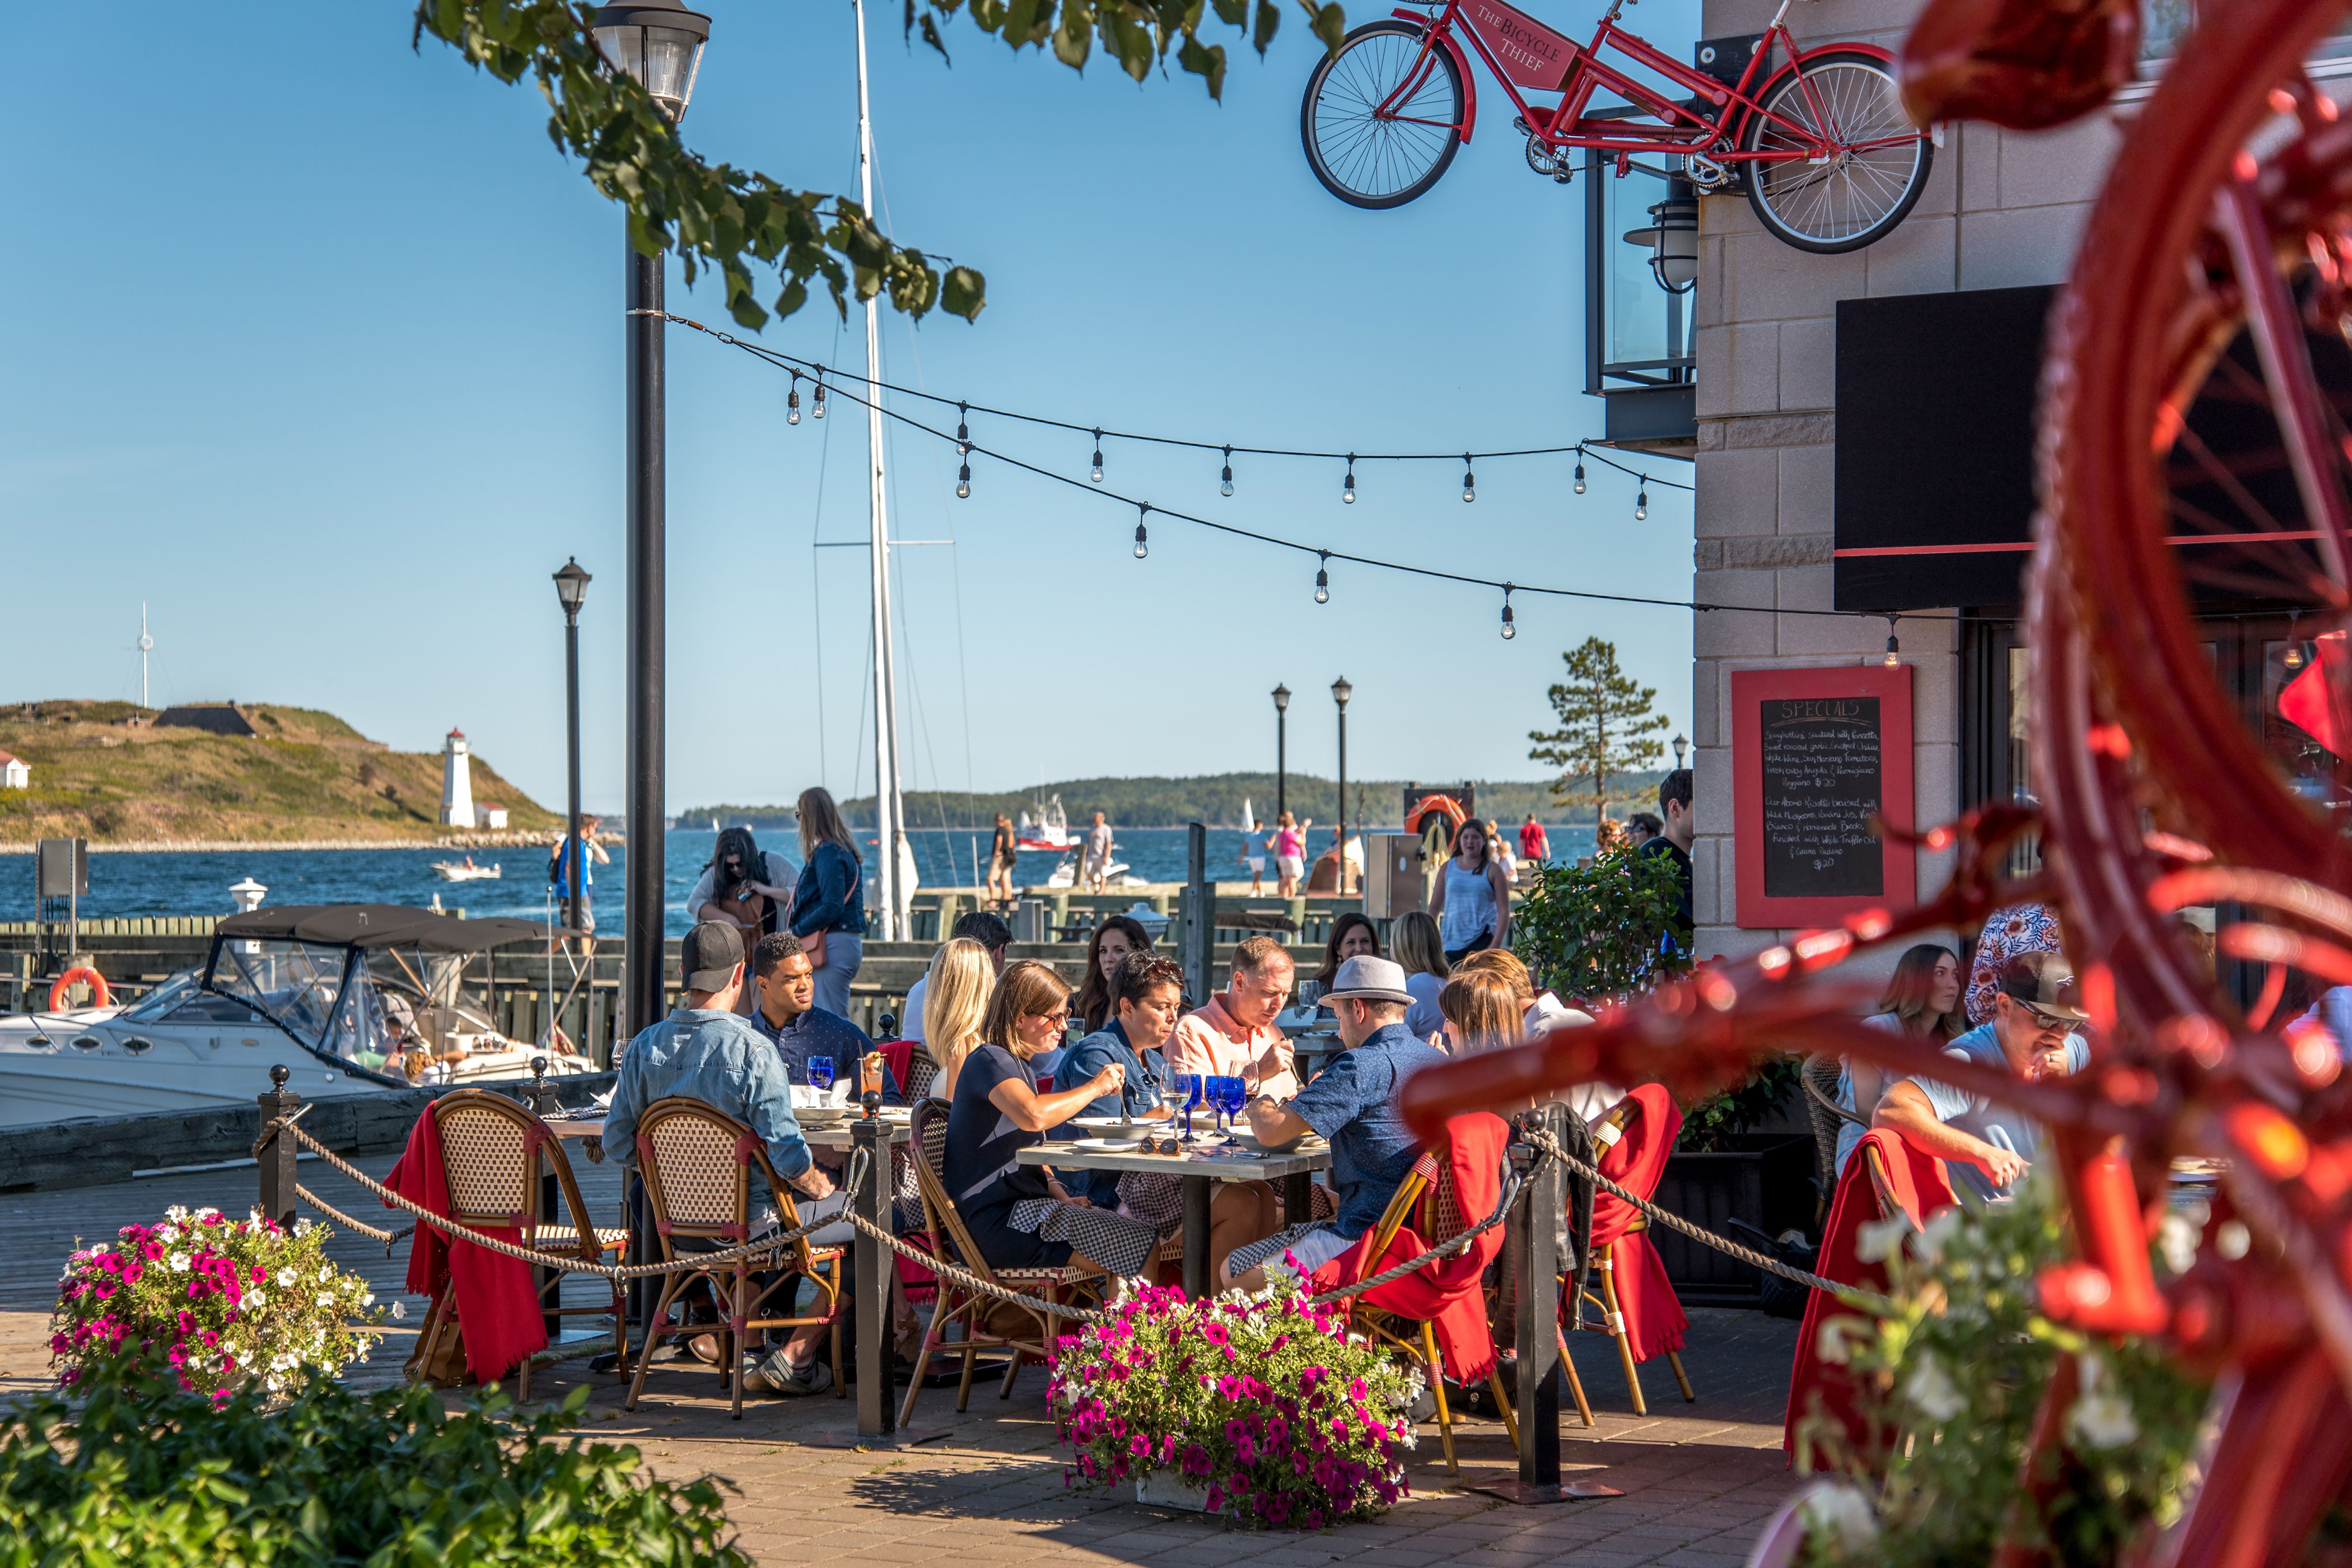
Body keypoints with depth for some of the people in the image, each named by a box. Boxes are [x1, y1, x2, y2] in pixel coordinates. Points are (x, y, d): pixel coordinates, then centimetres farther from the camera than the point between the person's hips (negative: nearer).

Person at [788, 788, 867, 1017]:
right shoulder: (846, 849, 15)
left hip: (834, 944, -10)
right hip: (850, 942, 10)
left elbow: (831, 908, -20)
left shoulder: (828, 853, -14)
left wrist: (797, 931, -11)